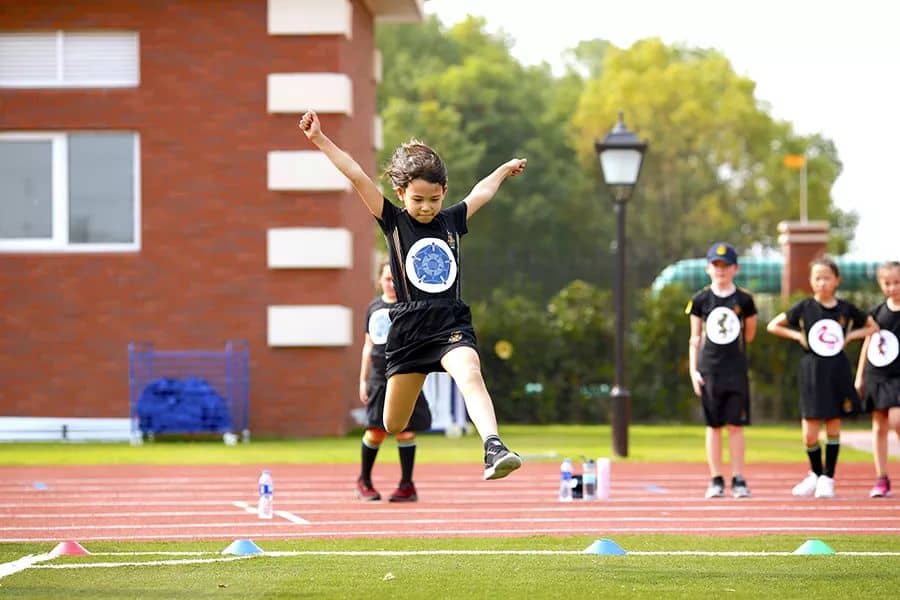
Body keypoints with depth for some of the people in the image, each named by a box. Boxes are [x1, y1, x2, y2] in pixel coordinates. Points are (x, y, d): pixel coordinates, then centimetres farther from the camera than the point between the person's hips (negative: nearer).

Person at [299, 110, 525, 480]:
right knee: (393, 427, 6)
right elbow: (357, 177, -5)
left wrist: (505, 169, 46)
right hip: (408, 328, -1)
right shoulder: (393, 222, 3)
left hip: (451, 323, 1)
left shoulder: (452, 221, 11)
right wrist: (319, 140, -10)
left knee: (470, 376, -30)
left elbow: (481, 193, 30)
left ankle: (494, 448, -46)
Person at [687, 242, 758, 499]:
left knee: (736, 425, 1)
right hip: (709, 369, 0)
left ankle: (738, 479, 5)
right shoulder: (701, 299, 3)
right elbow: (695, 338, 6)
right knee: (713, 425, 4)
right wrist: (693, 370, 0)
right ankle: (716, 480, 8)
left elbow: (750, 333, 13)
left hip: (736, 369, 0)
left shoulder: (744, 299, 2)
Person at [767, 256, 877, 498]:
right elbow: (773, 326, 5)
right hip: (812, 372, -1)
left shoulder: (846, 309, 2)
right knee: (810, 435, -2)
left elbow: (872, 326, 15)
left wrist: (850, 335, 0)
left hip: (838, 371, 1)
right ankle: (816, 474, 22)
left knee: (833, 428, 3)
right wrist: (797, 336, -6)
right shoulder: (804, 307, -2)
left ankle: (828, 479, 13)